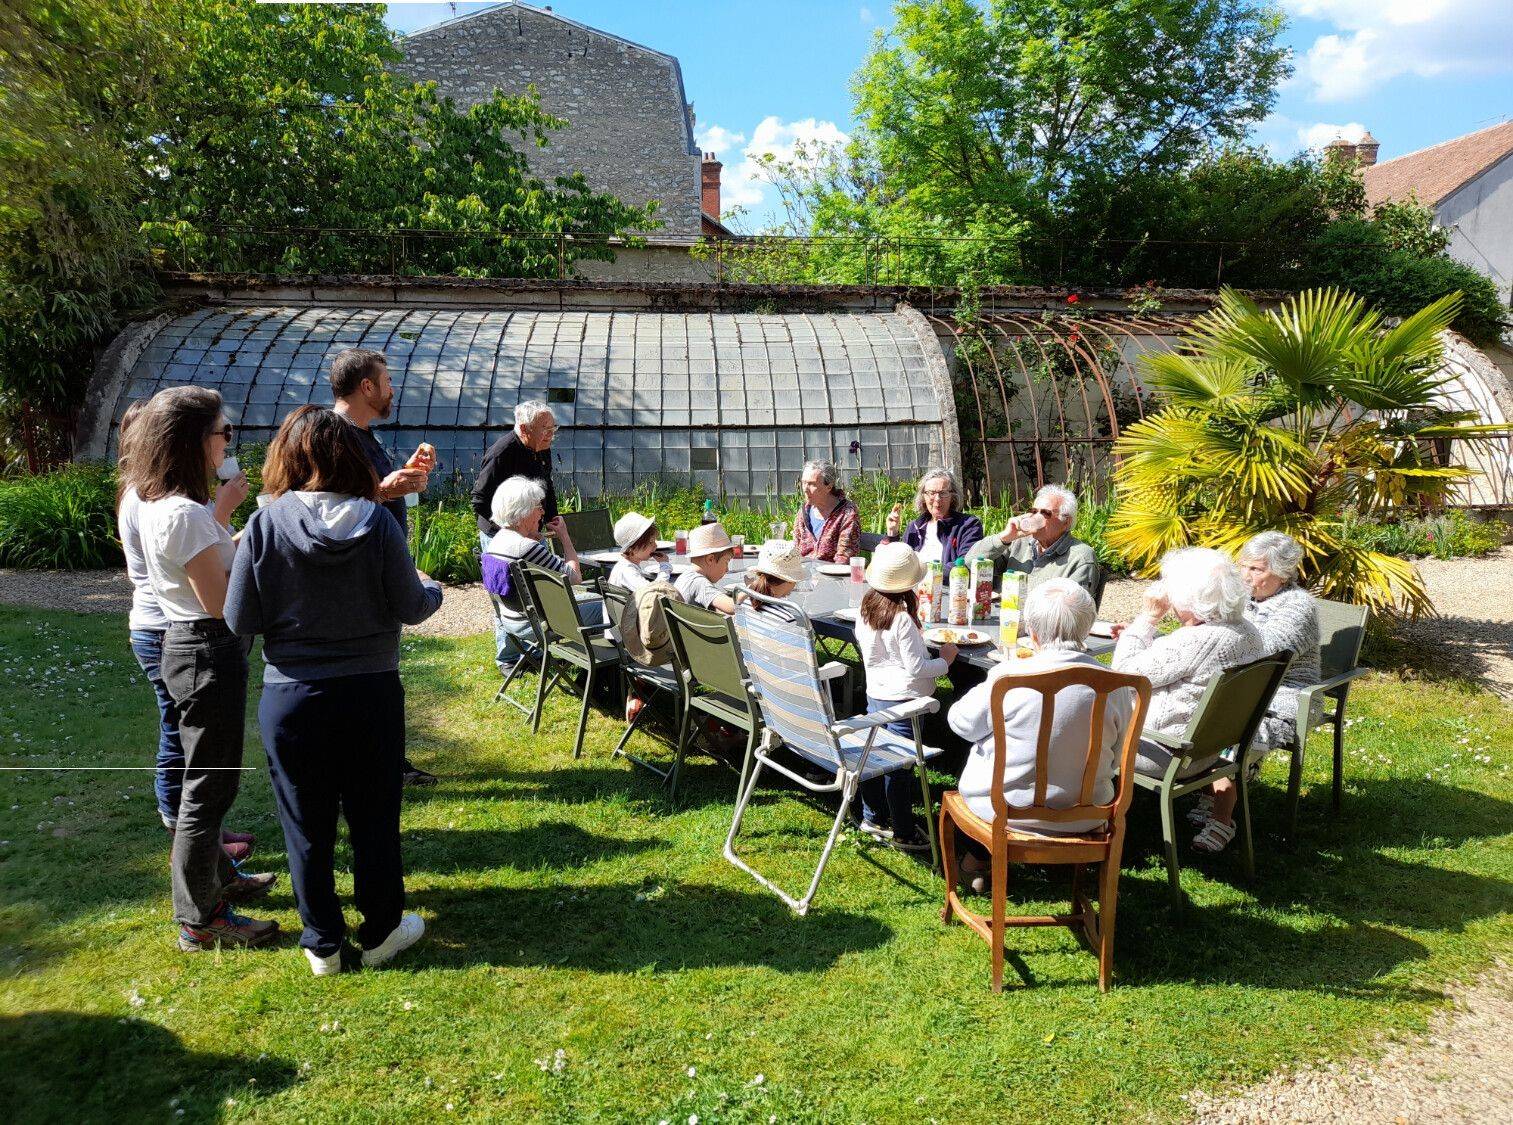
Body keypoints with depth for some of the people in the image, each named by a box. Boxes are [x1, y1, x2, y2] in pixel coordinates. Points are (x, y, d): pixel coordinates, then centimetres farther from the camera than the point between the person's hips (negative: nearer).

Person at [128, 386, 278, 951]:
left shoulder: (155, 503, 7)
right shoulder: (185, 514, -23)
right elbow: (221, 602, -22)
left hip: (184, 645, 10)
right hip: (208, 654, -10)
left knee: (207, 777, 24)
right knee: (210, 786, 1)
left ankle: (218, 876, 41)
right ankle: (200, 920, 14)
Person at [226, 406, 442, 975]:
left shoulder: (264, 525, -11)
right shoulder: (377, 523, -12)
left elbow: (240, 621, -8)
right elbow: (410, 609, -6)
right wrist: (433, 589, 15)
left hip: (291, 698, 0)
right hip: (372, 694, 0)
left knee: (307, 826, 15)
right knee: (374, 819, 16)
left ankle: (324, 946, 27)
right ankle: (380, 933, 30)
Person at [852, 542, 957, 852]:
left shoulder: (866, 610, 1)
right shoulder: (903, 619, -21)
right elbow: (916, 668, -18)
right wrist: (944, 659, -2)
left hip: (875, 695, 8)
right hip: (902, 699, -7)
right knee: (900, 766, 2)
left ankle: (872, 817, 33)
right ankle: (903, 832, 13)